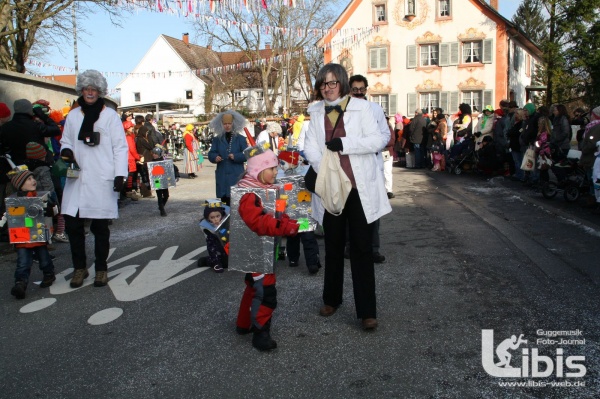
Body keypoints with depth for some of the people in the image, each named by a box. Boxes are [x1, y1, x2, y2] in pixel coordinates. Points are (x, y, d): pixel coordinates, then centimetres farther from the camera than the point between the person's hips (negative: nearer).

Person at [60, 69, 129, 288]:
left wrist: (120, 174, -8)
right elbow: (66, 141, 20)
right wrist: (66, 151, -4)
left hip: (102, 180, -3)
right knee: (72, 224, 0)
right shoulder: (73, 115, 12)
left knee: (100, 227, 3)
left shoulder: (110, 115, 3)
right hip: (77, 179, 3)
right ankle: (79, 268, 18)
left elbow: (120, 147, 0)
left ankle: (101, 269, 18)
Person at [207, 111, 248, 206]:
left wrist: (235, 156, -18)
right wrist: (215, 157, -15)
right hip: (222, 176, 2)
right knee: (224, 199, 3)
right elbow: (211, 153, 7)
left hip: (236, 176, -2)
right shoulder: (217, 139, 13)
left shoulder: (240, 139, 6)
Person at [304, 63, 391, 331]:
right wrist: (324, 169, -20)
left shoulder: (360, 108, -2)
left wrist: (344, 143, -21)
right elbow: (310, 147, -2)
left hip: (360, 188, -3)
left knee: (362, 249, 1)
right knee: (333, 246, 16)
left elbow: (377, 140, -9)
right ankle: (332, 299, 33)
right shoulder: (316, 113, 7)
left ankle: (367, 310, 9)